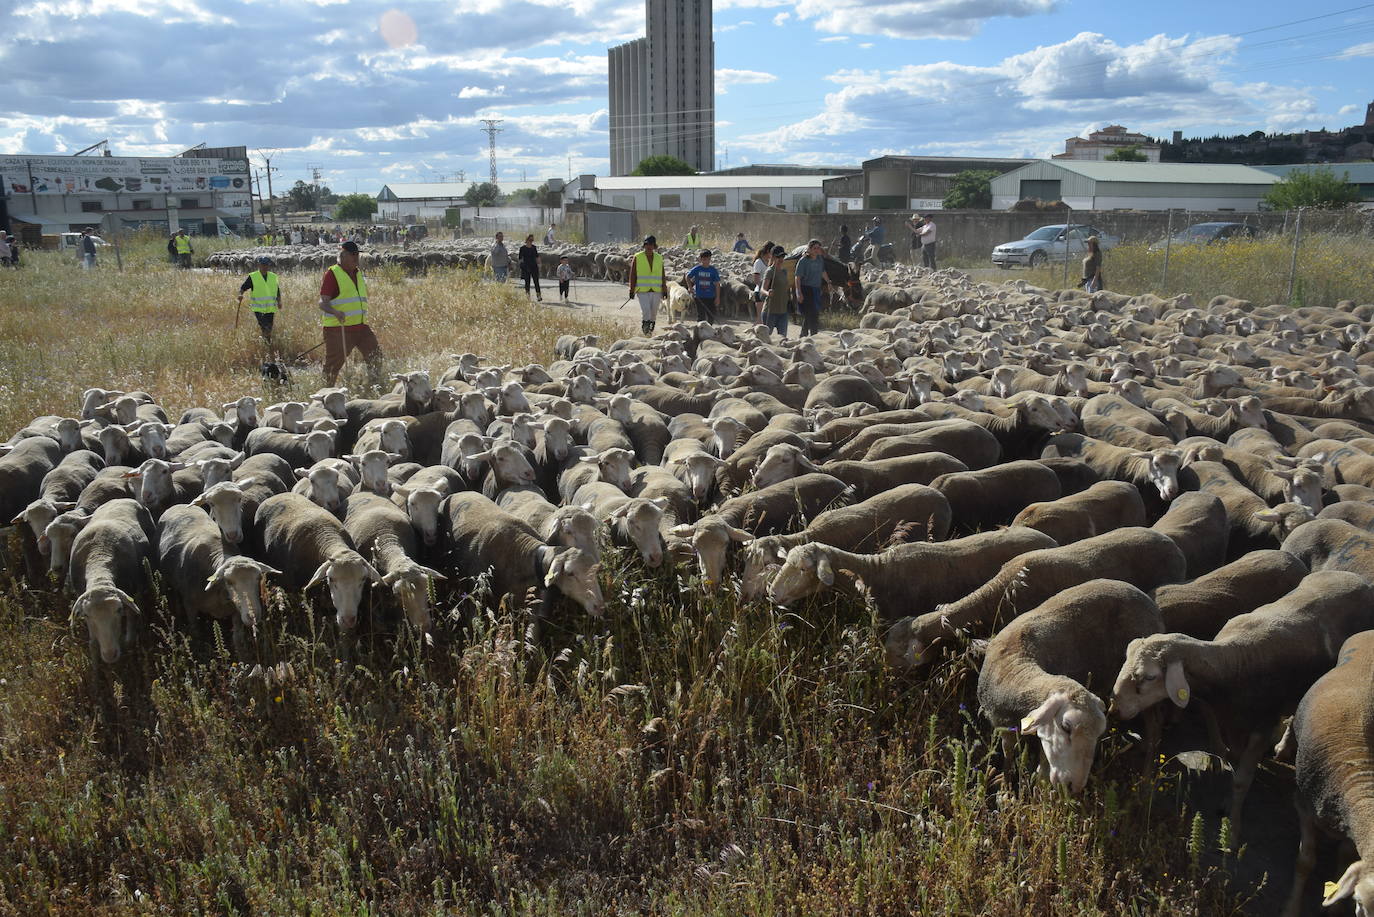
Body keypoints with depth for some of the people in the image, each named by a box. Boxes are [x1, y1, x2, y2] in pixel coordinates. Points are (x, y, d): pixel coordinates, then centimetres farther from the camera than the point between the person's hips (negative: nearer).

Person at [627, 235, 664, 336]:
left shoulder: (659, 258, 11)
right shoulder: (637, 257, 1)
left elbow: (662, 276, 15)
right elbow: (632, 275, 2)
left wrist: (664, 291, 13)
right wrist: (632, 290, -3)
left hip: (656, 291, 3)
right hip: (642, 290, -3)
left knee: (653, 313, 6)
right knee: (645, 312, -17)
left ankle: (650, 330, 20)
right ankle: (644, 330, -6)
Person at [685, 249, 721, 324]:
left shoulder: (713, 271, -2)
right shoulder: (697, 269, -1)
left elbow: (717, 284, -1)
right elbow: (688, 277, 11)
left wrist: (718, 297, -5)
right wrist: (691, 289, 3)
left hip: (711, 297, 1)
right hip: (699, 297, -1)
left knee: (711, 317, 5)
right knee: (701, 316, 1)